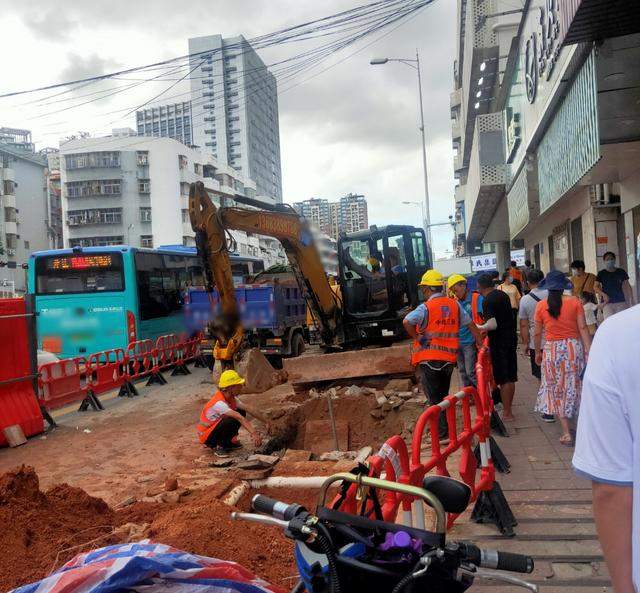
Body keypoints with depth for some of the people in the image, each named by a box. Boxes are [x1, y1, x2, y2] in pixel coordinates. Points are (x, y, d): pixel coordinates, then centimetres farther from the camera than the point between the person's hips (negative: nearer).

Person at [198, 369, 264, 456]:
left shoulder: (231, 398, -3)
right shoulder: (219, 403, -31)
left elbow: (248, 409, -2)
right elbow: (239, 418, -41)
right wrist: (253, 433, -51)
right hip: (206, 436, -9)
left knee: (241, 412, -1)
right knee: (232, 420, -32)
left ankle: (228, 442, 9)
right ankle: (219, 446, -11)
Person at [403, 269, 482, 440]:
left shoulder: (426, 307, -13)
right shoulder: (454, 304, 4)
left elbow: (407, 322, -29)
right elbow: (471, 325, 8)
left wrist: (418, 338, -16)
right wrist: (482, 345, 14)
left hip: (429, 359, -5)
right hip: (449, 358, 5)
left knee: (434, 398, 6)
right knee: (444, 396, 20)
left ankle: (442, 434, 8)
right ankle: (445, 429, 29)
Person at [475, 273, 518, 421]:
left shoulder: (487, 301, -17)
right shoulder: (503, 294, 10)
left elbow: (492, 325, -24)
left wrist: (479, 327, -7)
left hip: (499, 341, -8)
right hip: (511, 337, 8)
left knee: (503, 379, -2)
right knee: (510, 377, 14)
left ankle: (507, 413, 3)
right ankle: (509, 408, 23)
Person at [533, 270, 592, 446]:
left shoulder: (541, 305, -3)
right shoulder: (574, 302, -3)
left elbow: (538, 333, 2)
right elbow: (583, 328, -5)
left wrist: (538, 352, 15)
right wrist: (588, 350, -1)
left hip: (552, 349, -1)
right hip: (574, 346, 1)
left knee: (556, 389, 8)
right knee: (573, 386, 16)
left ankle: (566, 433, 6)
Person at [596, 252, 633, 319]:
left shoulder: (621, 272, 11)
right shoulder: (601, 274, 5)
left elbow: (627, 287, 13)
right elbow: (596, 287, 0)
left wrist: (631, 300, 6)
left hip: (621, 301, 2)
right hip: (608, 303, -2)